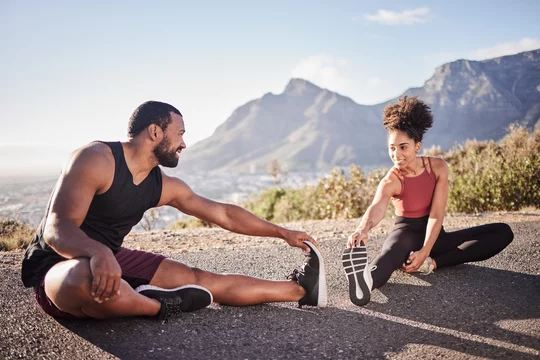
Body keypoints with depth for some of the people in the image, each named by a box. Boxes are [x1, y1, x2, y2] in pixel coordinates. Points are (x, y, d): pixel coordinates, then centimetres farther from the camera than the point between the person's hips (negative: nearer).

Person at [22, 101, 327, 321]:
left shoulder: (164, 186, 1)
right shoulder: (96, 159, -21)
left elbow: (224, 214, 9)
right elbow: (56, 230, -30)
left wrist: (282, 232, 12)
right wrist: (98, 253, -51)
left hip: (111, 262, 7)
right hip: (57, 270, -6)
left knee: (203, 280, 0)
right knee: (86, 277, -44)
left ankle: (300, 290, 10)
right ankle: (160, 306, -14)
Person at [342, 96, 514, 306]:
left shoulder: (438, 167, -10)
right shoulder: (390, 181, -19)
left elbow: (437, 214, -14)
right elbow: (377, 208, -41)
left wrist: (425, 252, -28)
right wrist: (363, 230, -65)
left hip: (433, 234, 5)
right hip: (407, 233, -5)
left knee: (503, 232, -12)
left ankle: (432, 263, -28)